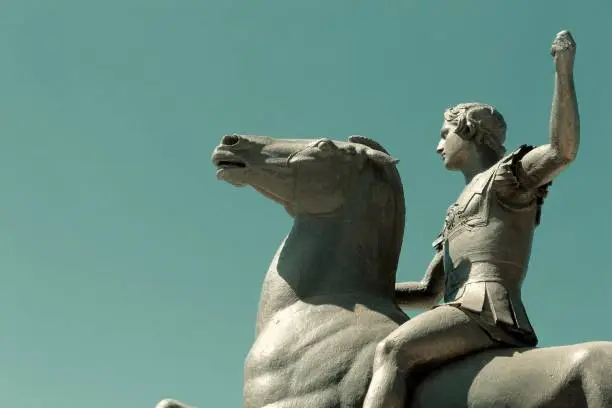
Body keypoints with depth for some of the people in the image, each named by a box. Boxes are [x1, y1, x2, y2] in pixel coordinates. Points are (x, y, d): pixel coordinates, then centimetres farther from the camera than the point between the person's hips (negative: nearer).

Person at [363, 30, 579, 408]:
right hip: (470, 309, 9)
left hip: (489, 309, -9)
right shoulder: (460, 212, 32)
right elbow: (428, 292, 30)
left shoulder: (509, 174, 10)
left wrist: (564, 69, -17)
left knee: (394, 350, -30)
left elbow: (563, 151, -13)